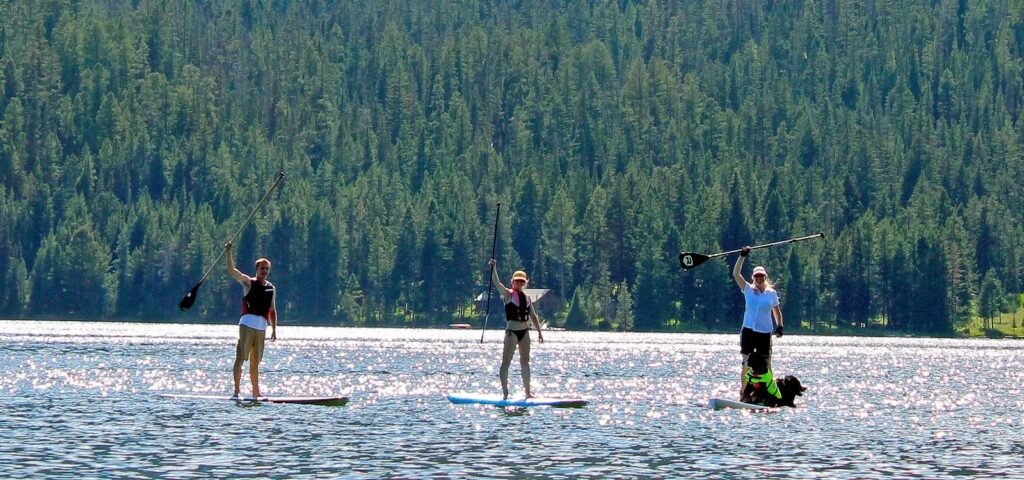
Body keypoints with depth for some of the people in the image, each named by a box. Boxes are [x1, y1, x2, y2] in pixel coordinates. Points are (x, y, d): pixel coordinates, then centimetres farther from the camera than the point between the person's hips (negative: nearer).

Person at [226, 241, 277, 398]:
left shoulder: (271, 289, 15)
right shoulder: (249, 283, 1)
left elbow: (272, 311, 20)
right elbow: (232, 271, -11)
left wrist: (274, 329, 15)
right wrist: (229, 252, -22)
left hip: (262, 327, 5)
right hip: (247, 324, -5)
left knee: (255, 362, 11)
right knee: (240, 358, -8)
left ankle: (256, 392, 15)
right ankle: (236, 390, -10)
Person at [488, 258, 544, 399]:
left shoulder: (527, 297, 12)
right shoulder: (508, 294, -5)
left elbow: (533, 316, 18)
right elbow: (497, 282, -22)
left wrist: (539, 331, 15)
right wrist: (493, 268, -36)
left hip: (524, 331, 6)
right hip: (512, 331, -6)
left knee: (525, 361, 13)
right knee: (506, 361, -6)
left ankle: (527, 391, 21)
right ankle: (504, 392, -6)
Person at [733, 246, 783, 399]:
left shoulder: (772, 293, 6)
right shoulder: (748, 290, 3)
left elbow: (777, 311, 18)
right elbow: (736, 274, -6)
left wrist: (779, 326, 4)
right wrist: (742, 257, -13)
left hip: (765, 332, 0)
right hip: (748, 330, 0)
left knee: (766, 363, 1)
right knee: (746, 362, 2)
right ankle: (743, 391, 8)